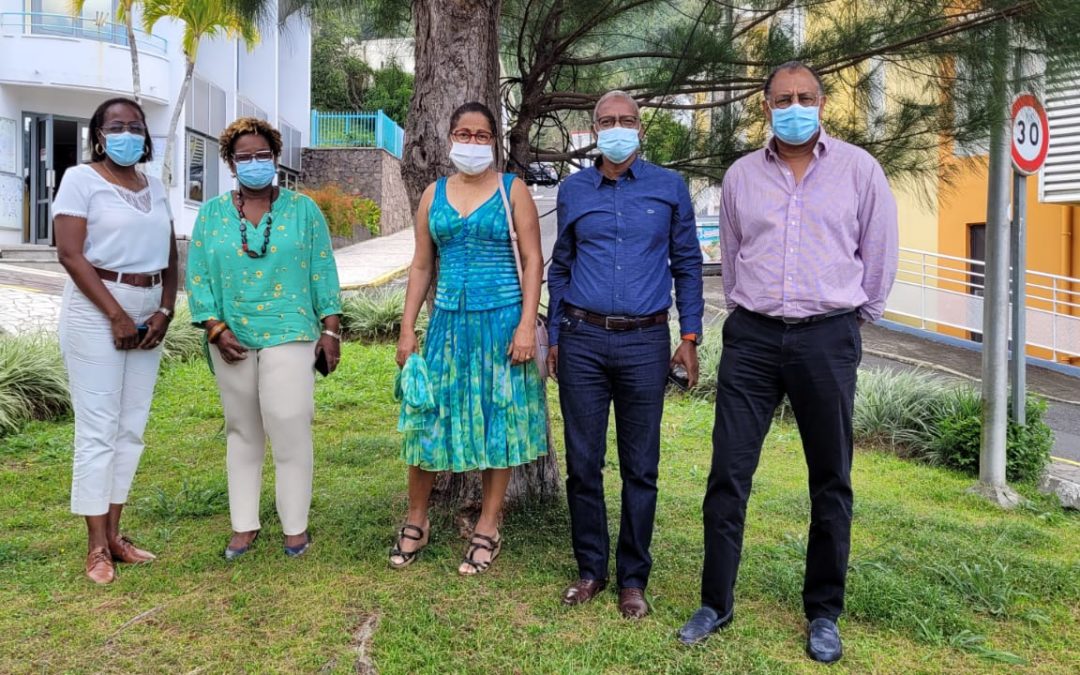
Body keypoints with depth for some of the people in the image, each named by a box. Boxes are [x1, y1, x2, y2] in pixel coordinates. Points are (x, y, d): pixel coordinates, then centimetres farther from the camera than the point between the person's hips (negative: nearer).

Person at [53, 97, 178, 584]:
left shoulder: (155, 187, 14)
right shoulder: (81, 179, -2)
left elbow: (170, 257, 12)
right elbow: (70, 253, -11)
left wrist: (164, 312, -3)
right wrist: (116, 315, -15)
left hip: (148, 313, 6)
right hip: (97, 312, -6)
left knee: (132, 429, 8)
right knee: (98, 430, -4)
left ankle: (114, 533, 18)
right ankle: (97, 547, 5)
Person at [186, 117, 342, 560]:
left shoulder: (302, 209, 5)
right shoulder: (211, 214, 9)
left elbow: (323, 272, 3)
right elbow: (198, 277, 6)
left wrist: (330, 329, -2)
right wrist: (215, 329, -5)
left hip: (289, 335, -2)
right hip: (232, 340, 3)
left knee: (290, 428, -6)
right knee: (242, 431, 10)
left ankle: (296, 525, 7)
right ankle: (245, 524, 21)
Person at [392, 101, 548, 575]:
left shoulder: (512, 190, 1)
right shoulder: (434, 194, 11)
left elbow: (533, 260, -3)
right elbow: (421, 265, 12)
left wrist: (527, 325, -12)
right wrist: (407, 328, 5)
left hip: (500, 320, -3)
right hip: (449, 320, 3)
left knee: (498, 423, 4)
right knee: (429, 417, 4)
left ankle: (487, 528, 18)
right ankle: (416, 520, 22)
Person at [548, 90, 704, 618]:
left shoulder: (669, 188, 6)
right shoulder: (573, 190, 9)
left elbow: (687, 265, 9)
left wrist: (690, 337, 2)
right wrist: (554, 339, 11)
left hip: (645, 343, -1)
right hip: (583, 341, 1)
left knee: (640, 468, 5)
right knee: (583, 463, 5)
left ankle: (633, 578, 19)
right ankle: (590, 569, 22)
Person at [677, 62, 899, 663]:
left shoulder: (859, 169, 1)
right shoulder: (741, 175, 8)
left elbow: (880, 253, 8)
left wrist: (856, 316, 13)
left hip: (828, 338, -1)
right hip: (752, 337, 2)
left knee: (831, 482, 8)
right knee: (729, 473, 1)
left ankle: (824, 613, 23)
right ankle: (716, 602, 16)